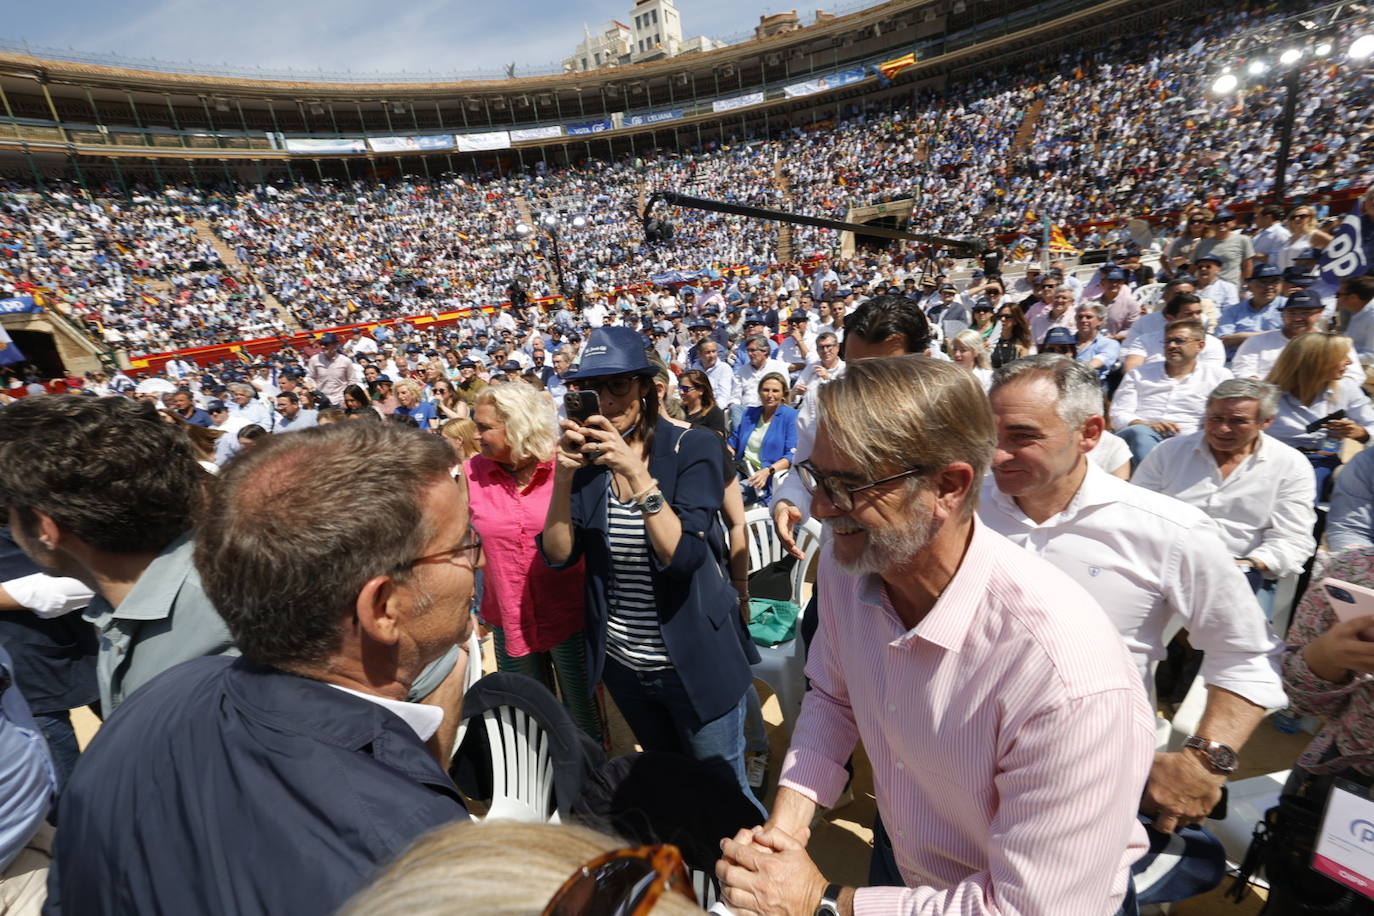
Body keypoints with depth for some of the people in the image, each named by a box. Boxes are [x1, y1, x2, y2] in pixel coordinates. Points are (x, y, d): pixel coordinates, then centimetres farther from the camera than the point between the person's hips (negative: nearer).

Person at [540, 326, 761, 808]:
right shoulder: (587, 456, -4)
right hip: (622, 664, 5)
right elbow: (558, 554, -9)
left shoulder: (693, 448, -15)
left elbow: (684, 555, -24)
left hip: (695, 660, -4)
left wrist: (636, 473, -32)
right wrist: (564, 475, -22)